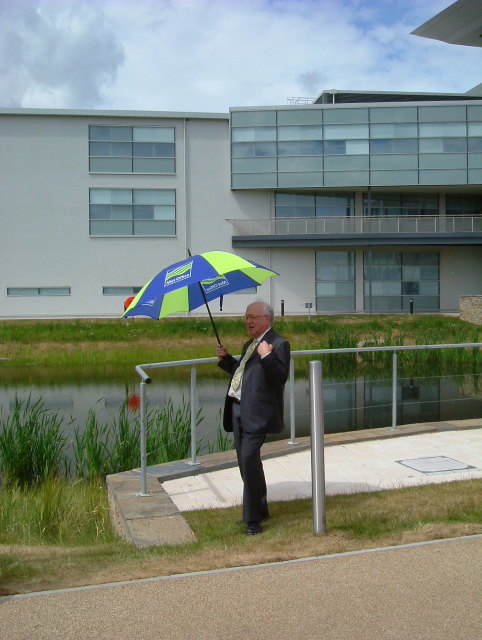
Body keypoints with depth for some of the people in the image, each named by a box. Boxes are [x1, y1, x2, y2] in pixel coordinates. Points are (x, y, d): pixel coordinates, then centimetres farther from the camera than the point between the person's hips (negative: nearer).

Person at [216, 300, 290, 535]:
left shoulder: (278, 344, -7)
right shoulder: (249, 345, 21)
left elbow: (280, 378, -17)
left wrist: (266, 356, -27)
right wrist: (226, 359, 19)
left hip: (257, 413, -9)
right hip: (238, 410, 9)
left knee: (249, 458, -17)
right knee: (244, 461, 13)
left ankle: (254, 519, -9)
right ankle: (259, 510, 28)